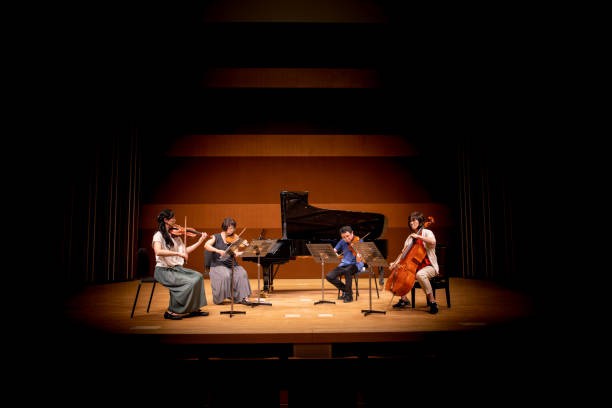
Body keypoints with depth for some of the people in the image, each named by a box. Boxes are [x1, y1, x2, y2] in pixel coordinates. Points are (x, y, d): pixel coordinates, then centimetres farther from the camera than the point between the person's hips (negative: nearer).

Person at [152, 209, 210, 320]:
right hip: (163, 270, -7)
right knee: (189, 282, -24)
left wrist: (200, 241, 9)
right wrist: (178, 253, -30)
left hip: (176, 268, 7)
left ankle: (194, 309, -6)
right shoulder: (158, 235, -9)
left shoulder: (175, 235, 12)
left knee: (198, 276, -13)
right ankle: (171, 312, -12)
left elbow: (185, 251, 13)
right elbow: (158, 252, -27)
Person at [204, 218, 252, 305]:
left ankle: (242, 297, -18)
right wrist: (218, 251, -29)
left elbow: (236, 253, -3)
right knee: (226, 276, -30)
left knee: (242, 273, -23)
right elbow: (206, 246, -15)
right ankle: (219, 299, -8)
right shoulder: (216, 237, 1)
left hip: (232, 265, 3)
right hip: (218, 265, -3)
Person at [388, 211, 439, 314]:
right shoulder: (410, 237, 13)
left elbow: (433, 241, -28)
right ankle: (404, 299, 6)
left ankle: (432, 302, -24)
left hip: (429, 266, -7)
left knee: (420, 274, -38)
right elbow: (403, 252, 11)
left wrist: (418, 236, -23)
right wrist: (396, 262, -5)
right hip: (414, 266, 7)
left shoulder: (427, 232, -5)